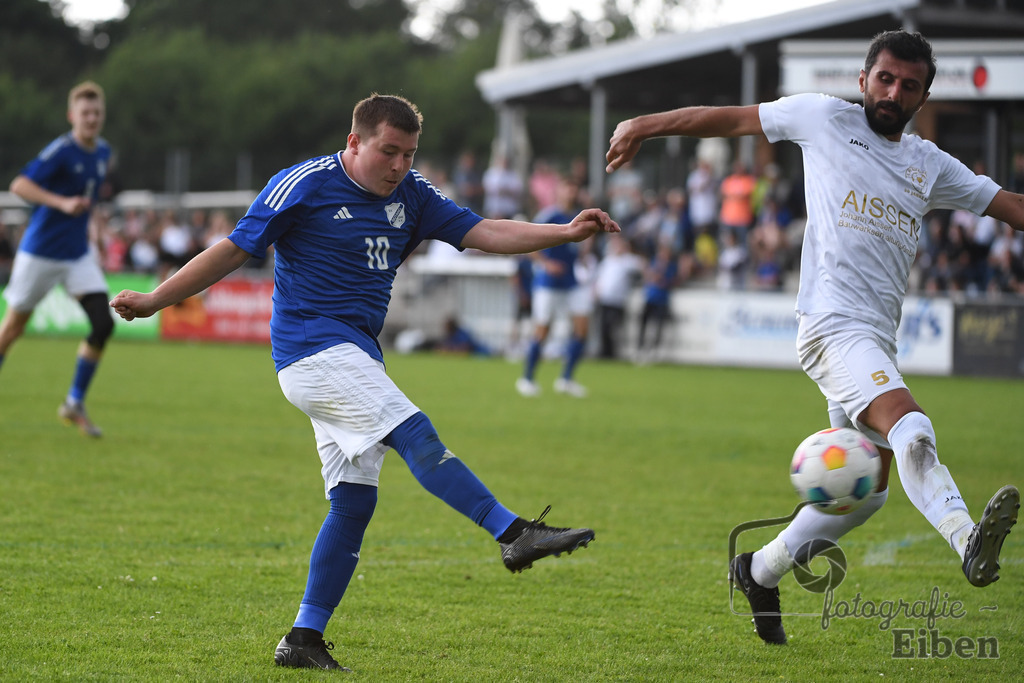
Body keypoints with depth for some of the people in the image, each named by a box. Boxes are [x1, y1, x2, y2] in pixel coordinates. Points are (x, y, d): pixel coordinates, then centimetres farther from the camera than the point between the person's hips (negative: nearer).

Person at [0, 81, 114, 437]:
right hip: (40, 253, -6)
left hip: (78, 255, 6)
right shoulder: (61, 150, -17)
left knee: (103, 323, -9)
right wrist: (62, 204, -38)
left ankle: (75, 404, 2)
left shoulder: (102, 152, 5)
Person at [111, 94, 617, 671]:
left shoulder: (410, 194, 11)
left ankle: (305, 641, 5)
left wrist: (566, 233, -7)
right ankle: (515, 534, -30)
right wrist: (153, 301, -6)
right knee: (415, 434, -22)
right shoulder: (304, 186, -7)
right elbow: (235, 250, -4)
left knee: (354, 501, 2)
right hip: (312, 347, -8)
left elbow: (483, 232, 6)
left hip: (357, 357, 8)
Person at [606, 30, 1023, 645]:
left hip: (880, 339, 7)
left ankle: (761, 571, 28)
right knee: (913, 431, -31)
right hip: (834, 323, -7)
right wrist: (646, 125, 16)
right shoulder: (825, 119, 6)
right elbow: (735, 118, 15)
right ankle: (968, 541, -52)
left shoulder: (931, 166, 18)